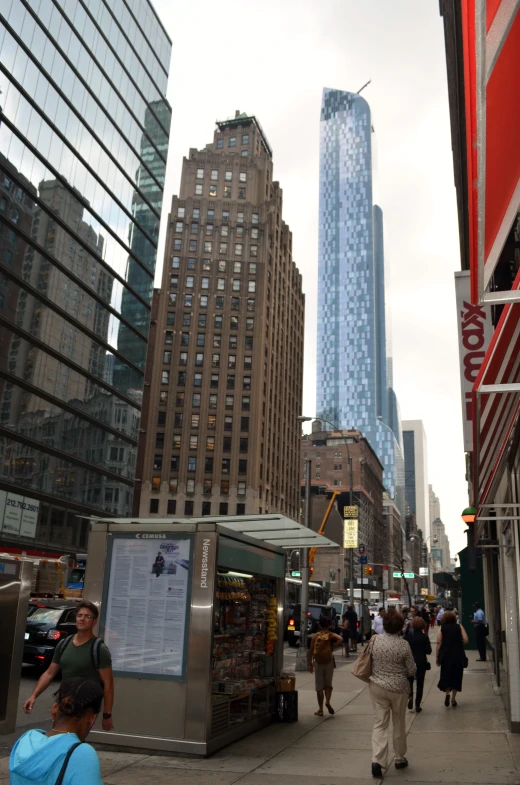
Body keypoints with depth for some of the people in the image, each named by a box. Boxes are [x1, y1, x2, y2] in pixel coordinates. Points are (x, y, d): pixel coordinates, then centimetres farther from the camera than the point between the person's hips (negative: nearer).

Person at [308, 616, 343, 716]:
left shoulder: (315, 636, 1)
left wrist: (310, 664, 5)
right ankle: (328, 701, -9)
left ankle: (320, 710, 9)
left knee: (319, 686, 8)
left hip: (317, 662, 1)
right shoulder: (331, 635, -2)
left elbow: (311, 651, -1)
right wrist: (333, 647, -11)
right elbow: (340, 639, -22)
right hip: (329, 662, 0)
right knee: (328, 684, 15)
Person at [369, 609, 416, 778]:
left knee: (379, 723, 7)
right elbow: (412, 671, -9)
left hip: (377, 687, 2)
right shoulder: (404, 645, -16)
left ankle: (377, 760, -7)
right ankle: (399, 759, 31)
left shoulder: (374, 640, -8)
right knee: (399, 724, 17)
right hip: (398, 688, -1)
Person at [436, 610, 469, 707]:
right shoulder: (459, 627, 3)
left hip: (446, 655, -1)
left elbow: (439, 643, -5)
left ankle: (447, 693, -11)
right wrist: (459, 645, 15)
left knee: (446, 675, 11)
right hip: (458, 655, 1)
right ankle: (453, 698, 12)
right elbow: (465, 640, -5)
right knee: (456, 676, 12)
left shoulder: (442, 628, 0)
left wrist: (437, 657, 0)